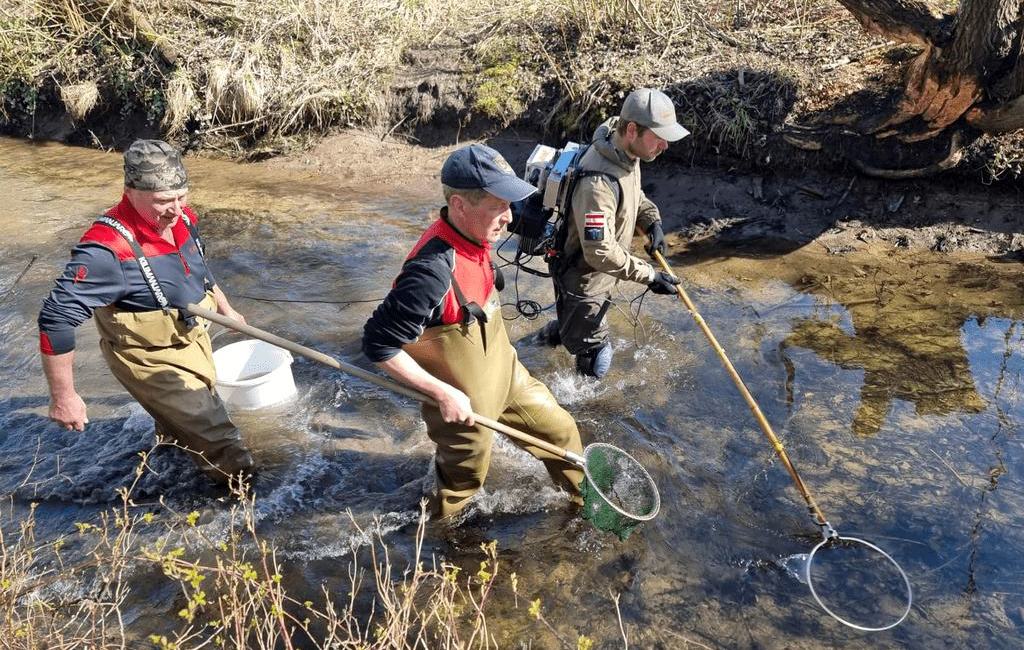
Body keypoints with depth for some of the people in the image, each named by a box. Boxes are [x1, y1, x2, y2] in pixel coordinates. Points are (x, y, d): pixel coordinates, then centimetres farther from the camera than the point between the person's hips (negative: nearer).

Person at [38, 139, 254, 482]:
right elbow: (57, 317, -32)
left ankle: (170, 435, 67)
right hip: (152, 362, -8)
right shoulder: (107, 249, -35)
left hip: (193, 341, 8)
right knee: (216, 441, -1)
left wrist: (225, 309, 21)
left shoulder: (181, 219, -11)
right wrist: (63, 396, -28)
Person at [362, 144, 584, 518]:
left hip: (505, 373, 8)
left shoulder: (473, 239, -10)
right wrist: (444, 394, -26)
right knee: (468, 473, 18)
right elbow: (378, 345, -31)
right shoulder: (434, 269, -37)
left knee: (559, 429, 20)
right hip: (462, 401, -7)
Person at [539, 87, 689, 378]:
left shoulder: (627, 152, -7)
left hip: (598, 274, 9)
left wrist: (652, 220, -1)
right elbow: (600, 253, -35)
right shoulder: (598, 183, -38)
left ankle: (550, 334, 62)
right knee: (595, 362, 3)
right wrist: (649, 275, -28)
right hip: (583, 279, -9)